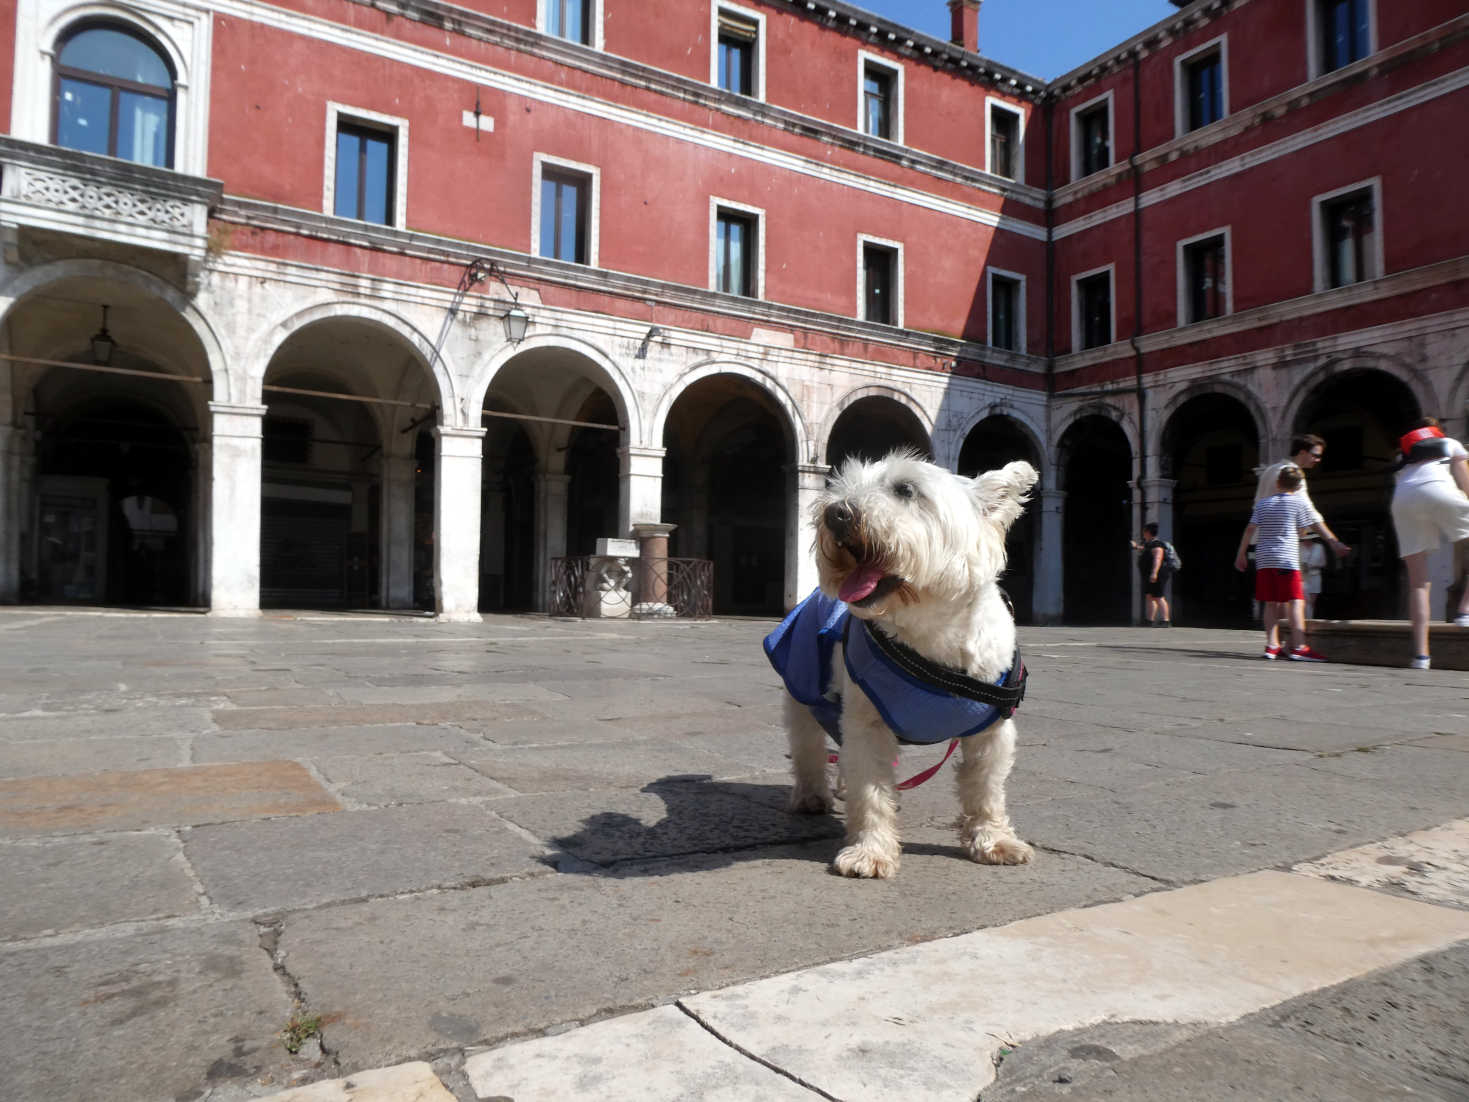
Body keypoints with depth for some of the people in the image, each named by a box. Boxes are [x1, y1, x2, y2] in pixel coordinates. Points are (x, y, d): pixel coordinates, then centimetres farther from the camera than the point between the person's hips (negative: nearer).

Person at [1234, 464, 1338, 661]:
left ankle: (1272, 645, 5)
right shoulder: (1300, 502, 2)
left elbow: (1250, 529, 7)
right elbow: (1315, 525, 9)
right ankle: (1298, 647, -14)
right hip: (1287, 558, -5)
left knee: (1270, 603, 7)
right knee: (1296, 601, -6)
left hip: (1263, 559, 5)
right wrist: (1334, 542, 26)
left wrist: (1240, 554, 10)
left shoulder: (1263, 503, 12)